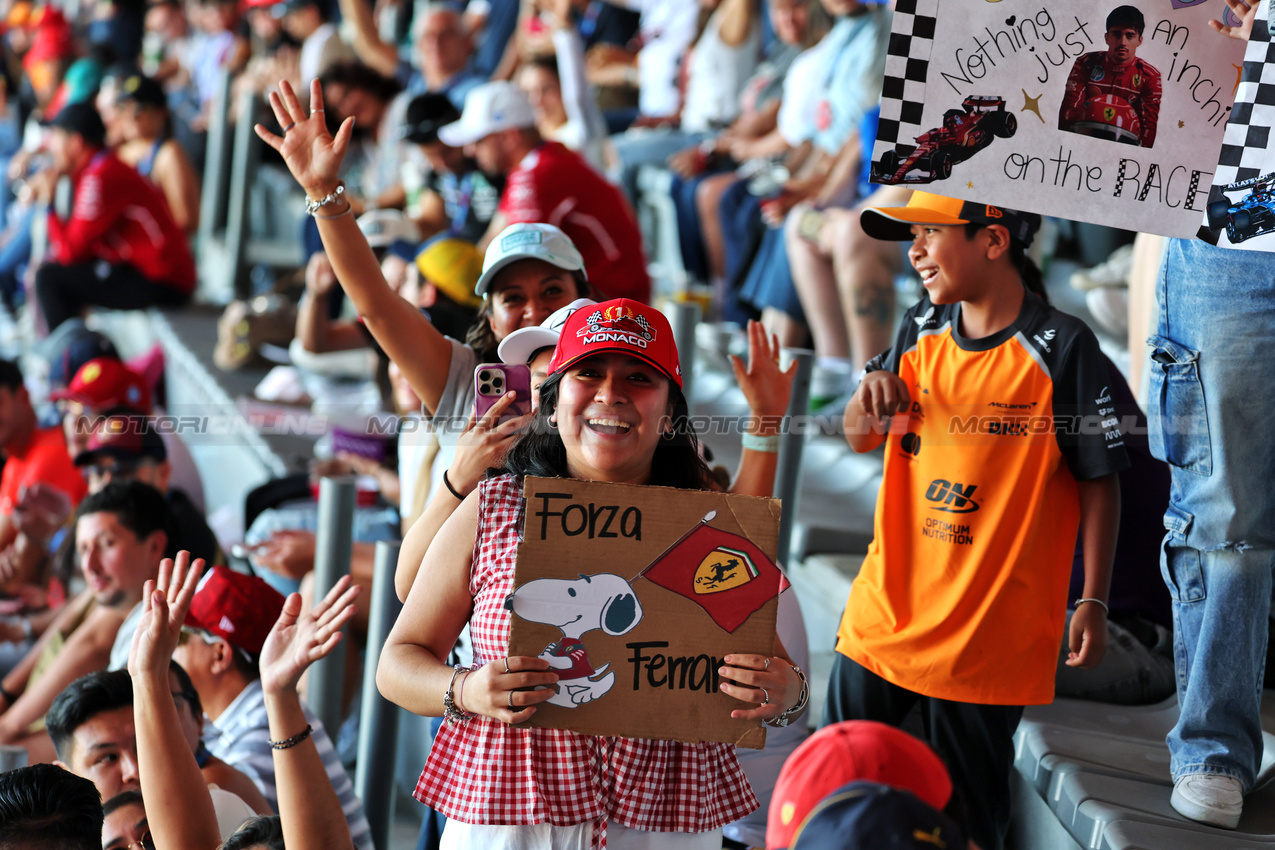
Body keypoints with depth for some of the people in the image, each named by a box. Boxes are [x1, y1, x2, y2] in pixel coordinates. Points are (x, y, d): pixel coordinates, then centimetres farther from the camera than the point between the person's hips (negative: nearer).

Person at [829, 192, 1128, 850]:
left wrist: (1093, 602, -8)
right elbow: (859, 437, 14)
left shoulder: (1062, 348, -10)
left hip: (988, 636, -5)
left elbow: (1099, 481, -7)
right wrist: (870, 397, -8)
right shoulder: (921, 331, 6)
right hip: (884, 616, 5)